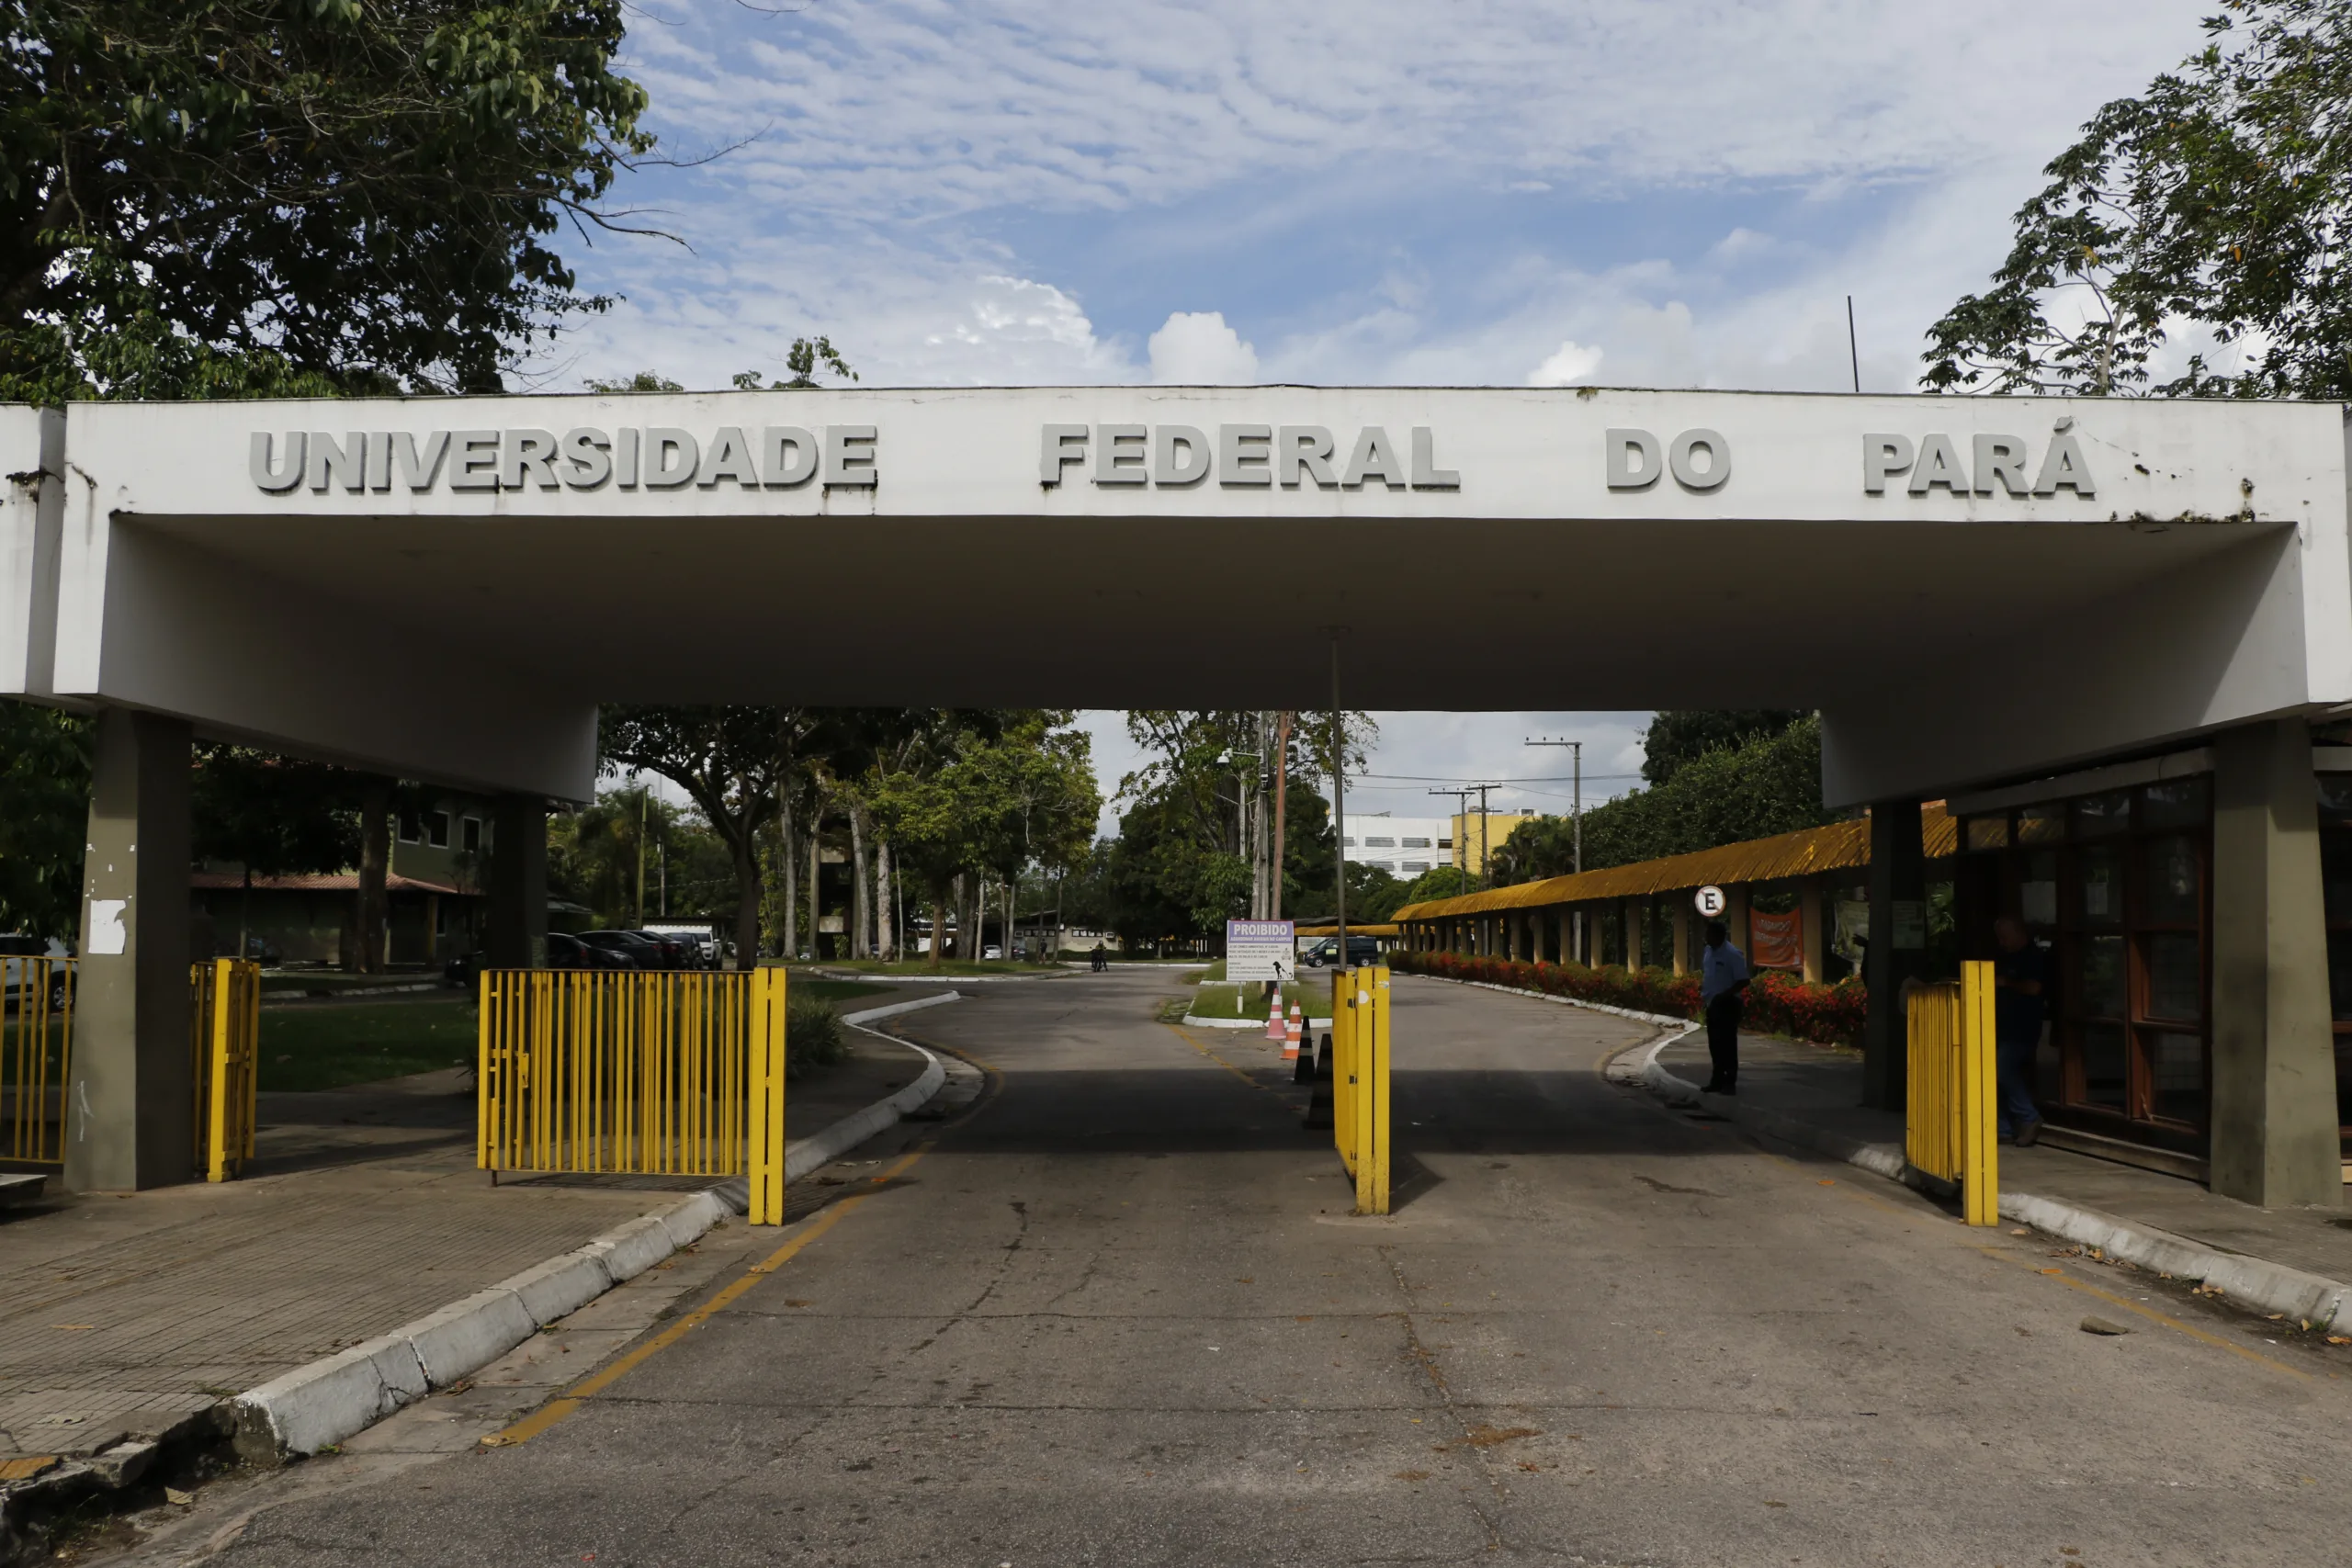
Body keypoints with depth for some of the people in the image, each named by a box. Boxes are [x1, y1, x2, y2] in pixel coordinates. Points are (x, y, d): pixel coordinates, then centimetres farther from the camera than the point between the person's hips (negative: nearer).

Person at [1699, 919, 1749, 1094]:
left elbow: (1743, 981, -18)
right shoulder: (1708, 951, 9)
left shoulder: (1733, 954, -16)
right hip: (1712, 1005, 8)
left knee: (1727, 1043, -4)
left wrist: (1723, 995, -22)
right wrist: (1703, 993, 6)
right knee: (1714, 1043, 11)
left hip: (1727, 1005, -8)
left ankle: (1730, 1082, 1)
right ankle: (1718, 1080, 18)